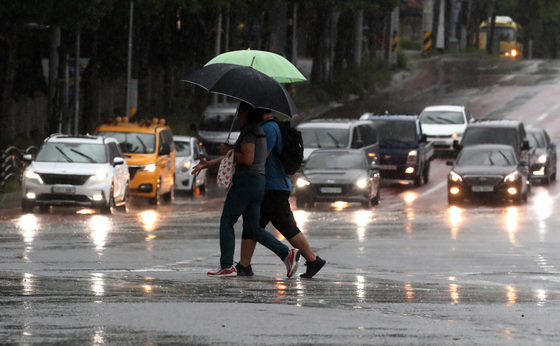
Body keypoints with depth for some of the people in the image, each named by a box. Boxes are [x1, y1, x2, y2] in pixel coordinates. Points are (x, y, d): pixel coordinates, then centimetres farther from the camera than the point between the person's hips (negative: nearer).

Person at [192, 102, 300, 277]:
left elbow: (247, 159, -22)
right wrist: (207, 164, 21)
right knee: (252, 228, 9)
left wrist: (229, 151, -6)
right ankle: (286, 253, -5)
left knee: (226, 222, 2)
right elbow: (235, 157, 24)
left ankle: (227, 266, 1)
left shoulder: (249, 131, -11)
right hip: (259, 182, 9)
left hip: (246, 180, -9)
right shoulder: (259, 130, 20)